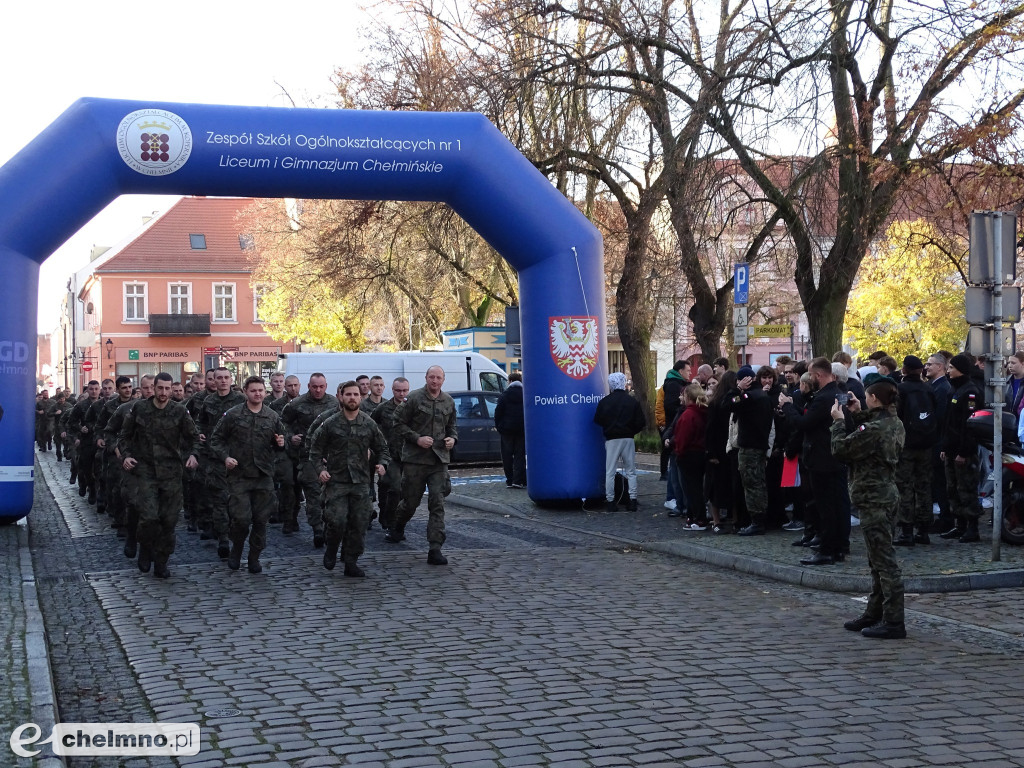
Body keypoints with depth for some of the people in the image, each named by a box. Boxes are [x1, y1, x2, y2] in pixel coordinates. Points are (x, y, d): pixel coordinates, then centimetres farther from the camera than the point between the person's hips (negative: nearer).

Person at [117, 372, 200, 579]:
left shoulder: (179, 412, 0)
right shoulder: (139, 409, 0)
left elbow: (193, 437, 9)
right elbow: (124, 436, 11)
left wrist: (193, 454, -9)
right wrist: (126, 455, -5)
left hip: (171, 472, 1)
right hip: (145, 471, -1)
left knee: (169, 520, 3)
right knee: (149, 516, -15)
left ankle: (161, 563, 18)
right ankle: (145, 549, 15)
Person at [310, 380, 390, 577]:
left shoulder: (369, 424, 6)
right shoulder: (330, 424, 0)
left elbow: (382, 448, 17)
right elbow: (316, 448, 8)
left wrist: (382, 464, -2)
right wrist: (320, 469, -6)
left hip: (361, 481, 2)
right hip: (337, 481, -2)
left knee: (359, 524, 2)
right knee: (337, 520, -14)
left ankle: (351, 562, 15)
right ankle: (331, 550, 16)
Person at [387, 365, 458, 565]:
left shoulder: (448, 402, 12)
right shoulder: (414, 398, -4)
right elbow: (398, 423, -3)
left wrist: (453, 438, 4)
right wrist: (417, 438, -14)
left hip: (439, 460, 3)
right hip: (415, 459, -3)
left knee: (437, 503, -7)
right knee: (411, 500, 7)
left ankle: (435, 549, -9)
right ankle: (397, 529, 39)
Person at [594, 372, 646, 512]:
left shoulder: (604, 401, -4)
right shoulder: (632, 402, -4)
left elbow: (598, 420, 1)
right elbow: (641, 423, -4)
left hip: (611, 439, 0)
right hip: (628, 439, 0)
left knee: (610, 472, 6)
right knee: (631, 471, 9)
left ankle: (610, 501, 4)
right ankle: (632, 501, 4)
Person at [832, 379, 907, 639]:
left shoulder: (874, 429, -22)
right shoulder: (895, 424, 8)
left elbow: (841, 448, -16)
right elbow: (862, 439, 19)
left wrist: (839, 421, -3)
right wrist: (855, 415, 12)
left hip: (873, 498, -10)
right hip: (887, 493, 10)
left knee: (884, 561, -7)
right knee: (878, 561, 17)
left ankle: (893, 622, -3)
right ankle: (874, 614, 27)